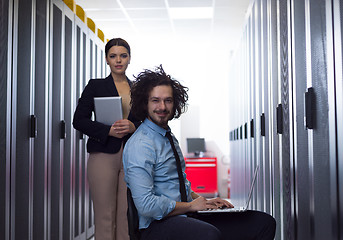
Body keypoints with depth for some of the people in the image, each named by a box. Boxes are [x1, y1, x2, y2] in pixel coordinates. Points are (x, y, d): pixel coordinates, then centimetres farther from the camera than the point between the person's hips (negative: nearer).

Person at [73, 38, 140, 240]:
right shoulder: (96, 86, 7)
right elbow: (79, 120, 0)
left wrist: (133, 126, -9)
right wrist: (109, 130, -13)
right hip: (104, 156, -2)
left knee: (127, 215, 1)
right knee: (105, 216, -2)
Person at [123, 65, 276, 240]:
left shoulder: (170, 138, 17)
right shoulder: (140, 145, -13)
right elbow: (146, 206, -21)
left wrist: (203, 201, 11)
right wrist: (191, 205, -10)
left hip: (186, 217, 9)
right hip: (158, 225, -9)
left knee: (264, 222, -4)